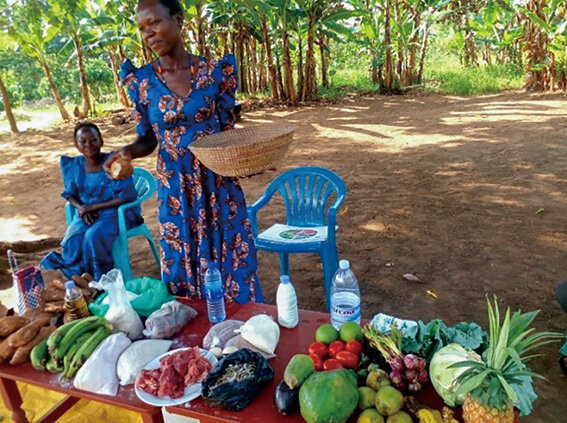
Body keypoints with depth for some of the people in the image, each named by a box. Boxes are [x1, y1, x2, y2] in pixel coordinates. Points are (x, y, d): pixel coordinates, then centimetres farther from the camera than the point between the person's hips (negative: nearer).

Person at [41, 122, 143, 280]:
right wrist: (81, 208, -10)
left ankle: (99, 280, -9)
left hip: (117, 212, -4)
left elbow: (125, 197, -15)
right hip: (86, 214, 4)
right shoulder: (73, 165, 2)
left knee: (94, 236, -31)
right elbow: (70, 193, 14)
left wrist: (93, 207, -15)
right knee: (74, 240, -24)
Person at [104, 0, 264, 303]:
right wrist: (128, 151, -14)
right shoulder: (142, 81, -1)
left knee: (231, 262, 9)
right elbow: (148, 140, 7)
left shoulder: (214, 71, -4)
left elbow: (228, 132, 2)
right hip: (175, 189, 1)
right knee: (183, 268, 11)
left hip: (218, 185, -1)